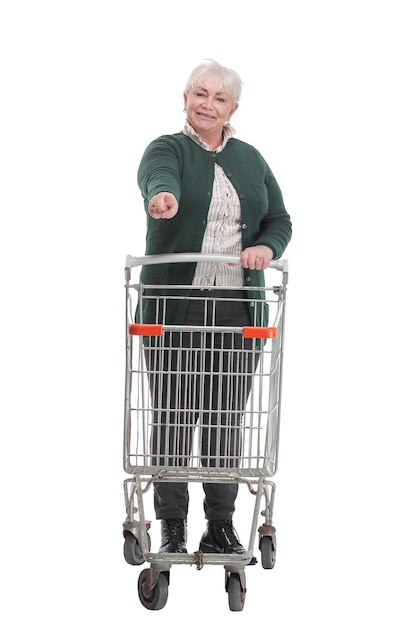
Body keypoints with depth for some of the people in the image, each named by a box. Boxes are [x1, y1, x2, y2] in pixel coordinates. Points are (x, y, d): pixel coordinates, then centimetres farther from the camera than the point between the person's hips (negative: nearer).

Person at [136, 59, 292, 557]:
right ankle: (171, 526, 10)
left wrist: (267, 246, -11)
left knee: (227, 416, 5)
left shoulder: (250, 159, 14)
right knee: (172, 415, 0)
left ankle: (221, 525, 13)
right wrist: (162, 197, -48)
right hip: (174, 305, -3)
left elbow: (280, 220, 12)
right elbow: (159, 175, -24)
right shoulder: (167, 149, 0)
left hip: (237, 307, 3)